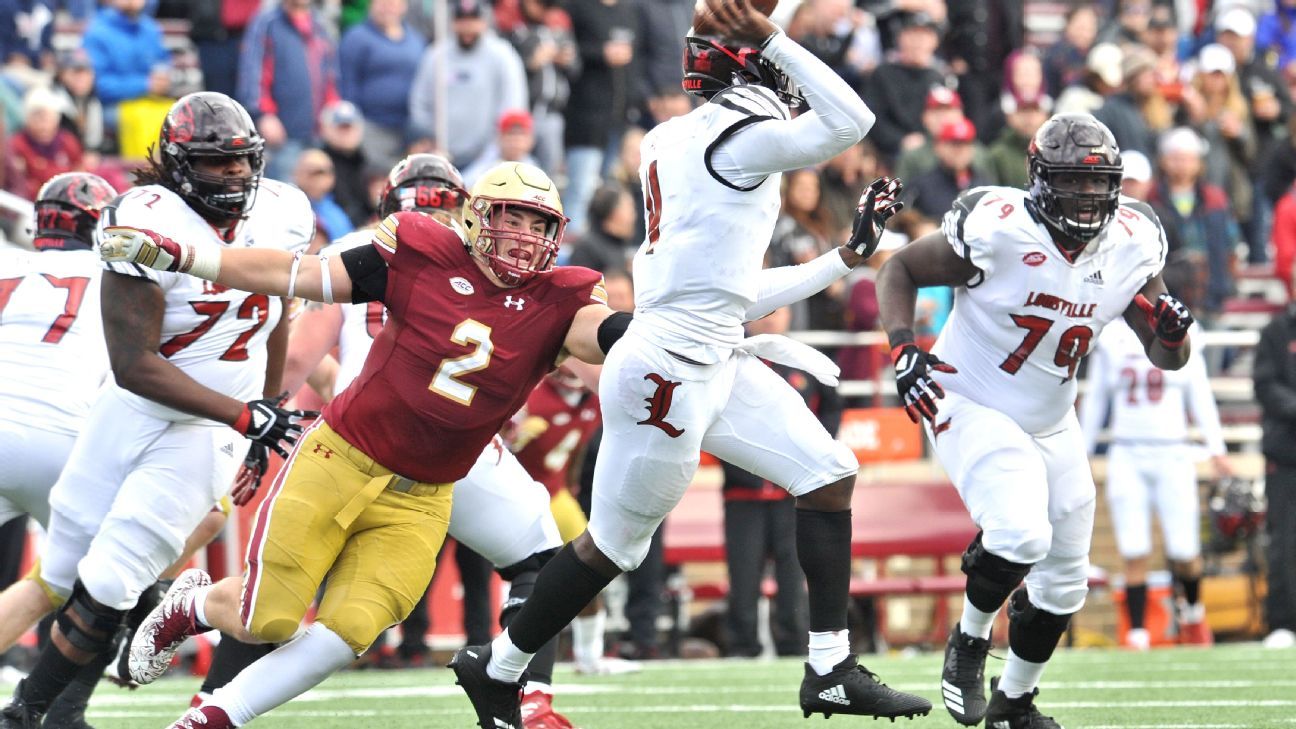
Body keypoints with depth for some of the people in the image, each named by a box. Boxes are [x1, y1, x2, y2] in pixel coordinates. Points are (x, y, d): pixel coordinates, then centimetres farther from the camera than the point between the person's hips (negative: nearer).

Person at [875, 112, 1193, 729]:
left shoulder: (1133, 246, -8)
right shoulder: (996, 232, -24)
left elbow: (1165, 359, 2)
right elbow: (899, 271, -9)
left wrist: (1171, 333, -22)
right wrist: (904, 350, -24)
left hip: (1051, 426, 6)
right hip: (973, 410, -6)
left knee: (1063, 583, 11)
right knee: (1020, 534, -29)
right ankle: (968, 641, 0)